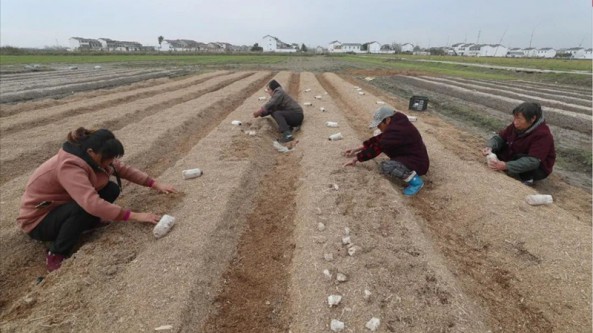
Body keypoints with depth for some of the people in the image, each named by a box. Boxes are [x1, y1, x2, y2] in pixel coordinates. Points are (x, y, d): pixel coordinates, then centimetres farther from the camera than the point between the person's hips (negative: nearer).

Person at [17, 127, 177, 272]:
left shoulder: (90, 156, -12)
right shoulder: (69, 167, -36)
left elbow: (124, 169, -8)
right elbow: (92, 203, -48)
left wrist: (155, 184, -17)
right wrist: (134, 216, -45)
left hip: (61, 205, 7)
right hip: (38, 220, -7)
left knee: (112, 189, -13)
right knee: (86, 208, -37)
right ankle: (56, 255, -14)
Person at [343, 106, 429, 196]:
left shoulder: (396, 130, -27)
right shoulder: (395, 124, 3)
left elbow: (377, 148, -22)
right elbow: (378, 139, 7)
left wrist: (356, 158, -12)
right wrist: (357, 149, 4)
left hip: (417, 163, -10)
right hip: (410, 156, 10)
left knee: (384, 166, -28)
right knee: (384, 144, 10)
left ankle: (415, 180, -10)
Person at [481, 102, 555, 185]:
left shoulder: (542, 134, -30)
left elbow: (532, 162, -38)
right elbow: (500, 137, -6)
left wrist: (506, 166, -49)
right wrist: (490, 147, -30)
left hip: (538, 168, -5)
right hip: (517, 158, 6)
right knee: (497, 147, -12)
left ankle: (527, 179, -10)